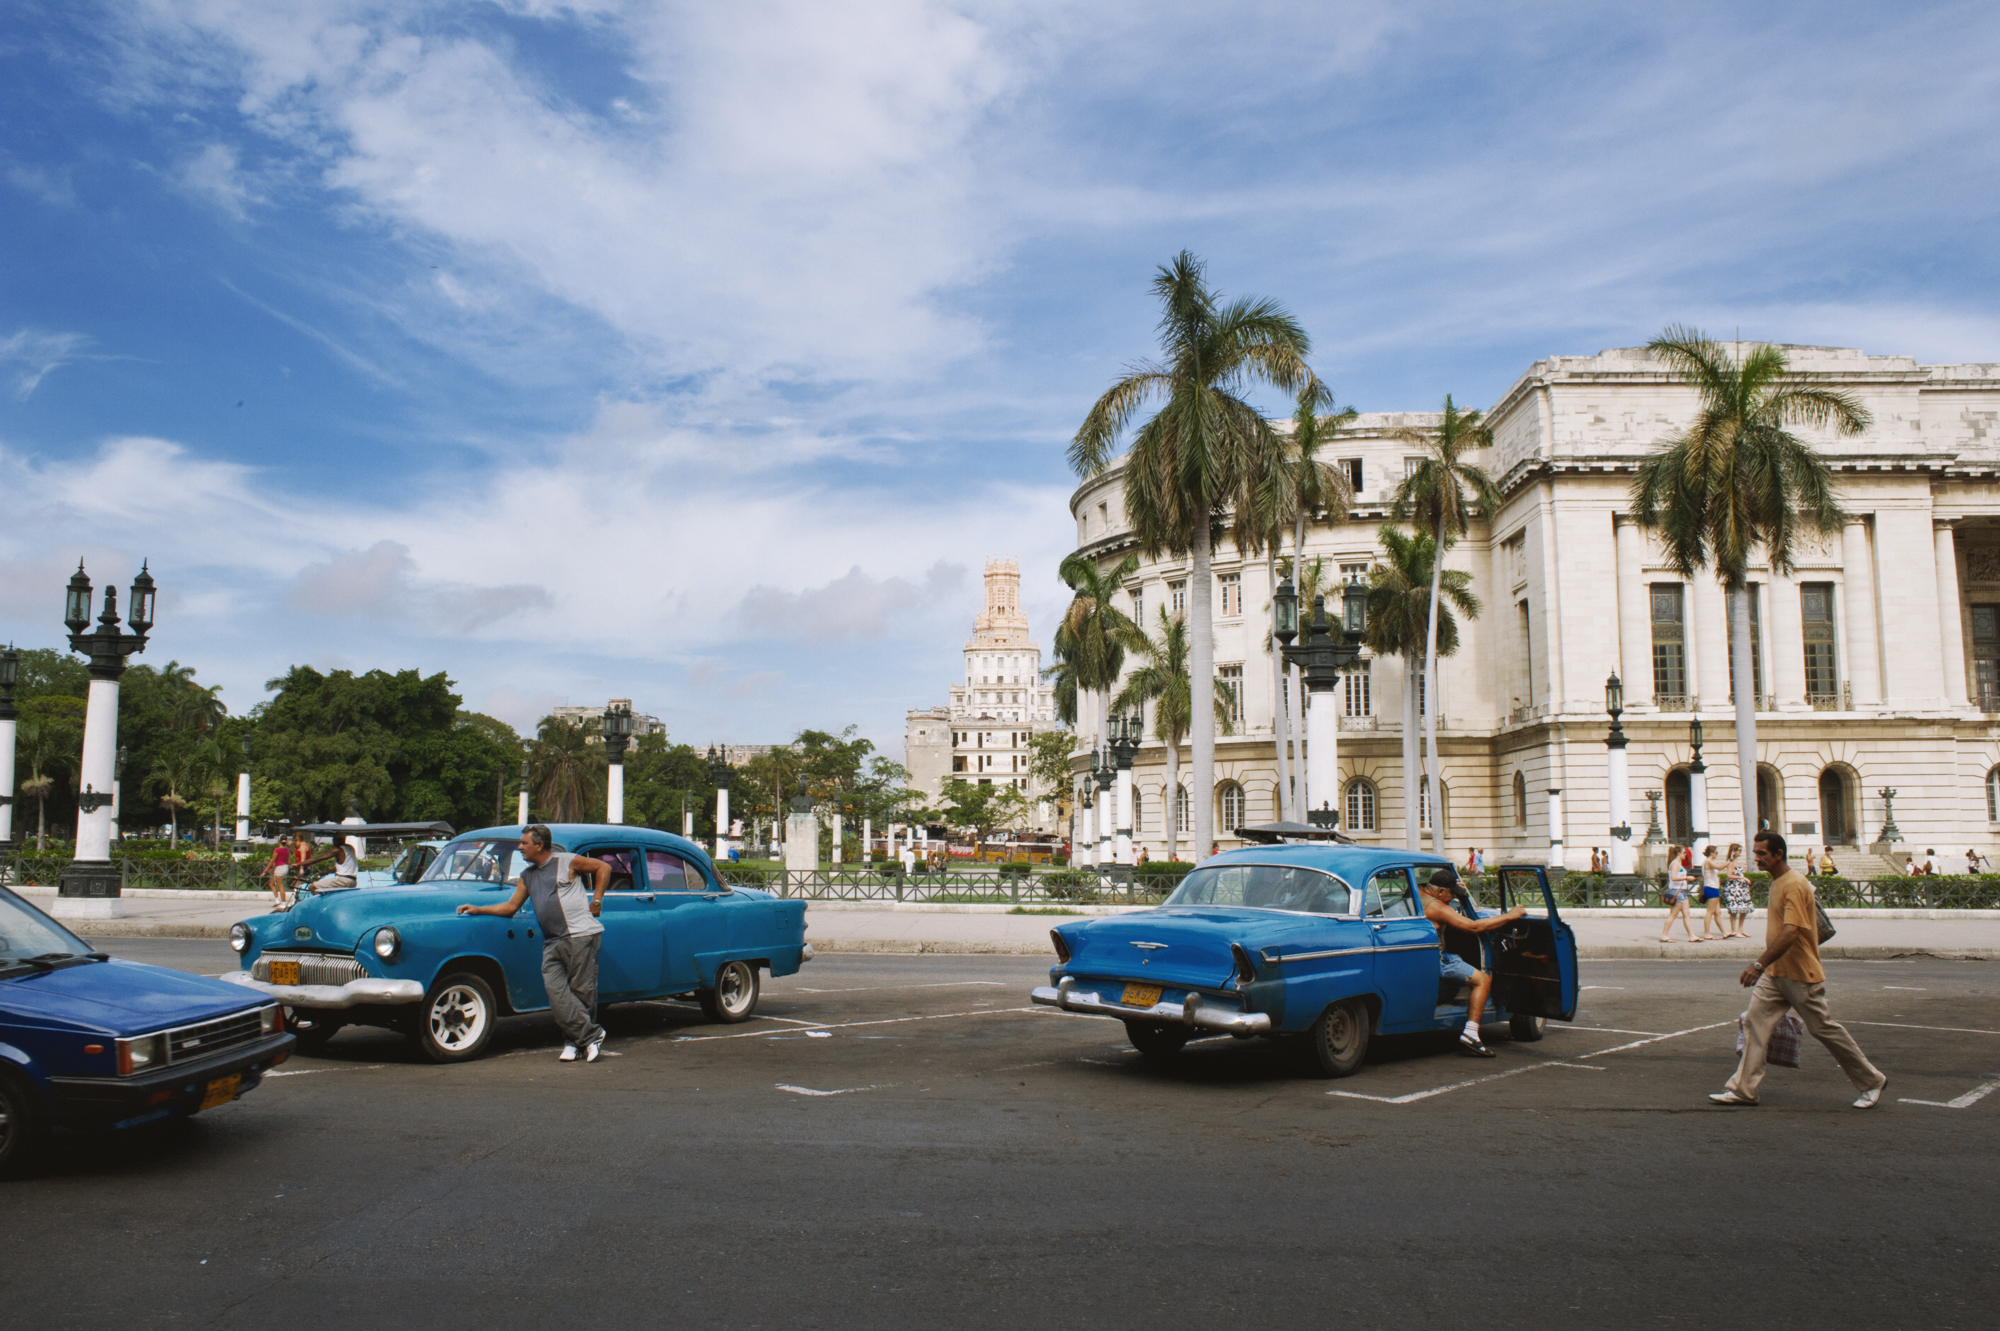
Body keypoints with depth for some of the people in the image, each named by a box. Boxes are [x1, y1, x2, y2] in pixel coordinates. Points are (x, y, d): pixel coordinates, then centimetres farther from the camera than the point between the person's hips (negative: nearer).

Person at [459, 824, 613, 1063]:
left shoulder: (568, 862, 0)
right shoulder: (527, 876, 20)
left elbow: (603, 867, 5)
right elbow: (511, 906, 21)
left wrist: (596, 901, 1)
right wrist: (478, 910, 10)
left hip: (581, 935, -6)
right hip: (552, 943, 6)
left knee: (581, 992, -5)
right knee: (556, 991, -10)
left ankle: (573, 1040, 6)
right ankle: (591, 1035, -8)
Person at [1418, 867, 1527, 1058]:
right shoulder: (1436, 907, -19)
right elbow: (1474, 927, -18)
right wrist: (1509, 916, -10)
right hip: (1435, 961, -10)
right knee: (1482, 979, -6)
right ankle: (1470, 1034, -14)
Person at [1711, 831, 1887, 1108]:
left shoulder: (1794, 885, -20)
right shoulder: (1776, 882, 10)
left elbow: (1790, 933, -29)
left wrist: (1759, 964, -35)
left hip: (1801, 976, -9)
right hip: (1775, 973, 9)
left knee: (1824, 1028, 4)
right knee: (1755, 1022, 0)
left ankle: (1871, 1081, 22)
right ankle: (1743, 1088, 1)